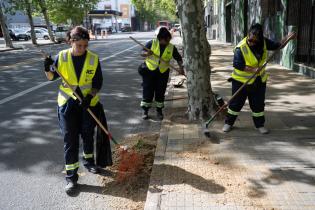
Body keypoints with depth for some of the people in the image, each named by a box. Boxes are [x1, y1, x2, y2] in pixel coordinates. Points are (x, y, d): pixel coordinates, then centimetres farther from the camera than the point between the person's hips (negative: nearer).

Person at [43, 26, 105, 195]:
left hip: (88, 103, 1)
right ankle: (71, 176, 10)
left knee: (88, 135, 16)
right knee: (70, 140, 1)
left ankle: (88, 161, 41)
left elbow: (98, 82, -5)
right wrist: (48, 69, -16)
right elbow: (52, 77, 5)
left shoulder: (93, 59, -8)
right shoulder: (62, 57, -7)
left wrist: (89, 97, -20)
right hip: (67, 104, 0)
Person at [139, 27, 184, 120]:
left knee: (160, 92, 5)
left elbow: (178, 58, 4)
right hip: (149, 71, -1)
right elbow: (142, 53, 0)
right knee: (148, 91, 0)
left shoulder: (172, 48, -1)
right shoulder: (152, 43, -5)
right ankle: (145, 111, 12)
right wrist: (147, 53, -23)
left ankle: (159, 111, 20)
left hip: (163, 73, 1)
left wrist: (181, 67, -13)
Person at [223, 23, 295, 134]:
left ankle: (260, 124, 26)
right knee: (236, 103, 4)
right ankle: (229, 123, 20)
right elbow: (237, 65, -24)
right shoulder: (240, 48, -22)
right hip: (241, 80, -4)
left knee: (258, 104, 11)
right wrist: (253, 69, -28)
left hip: (259, 81, 4)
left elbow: (277, 46, 8)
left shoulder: (263, 42, -5)